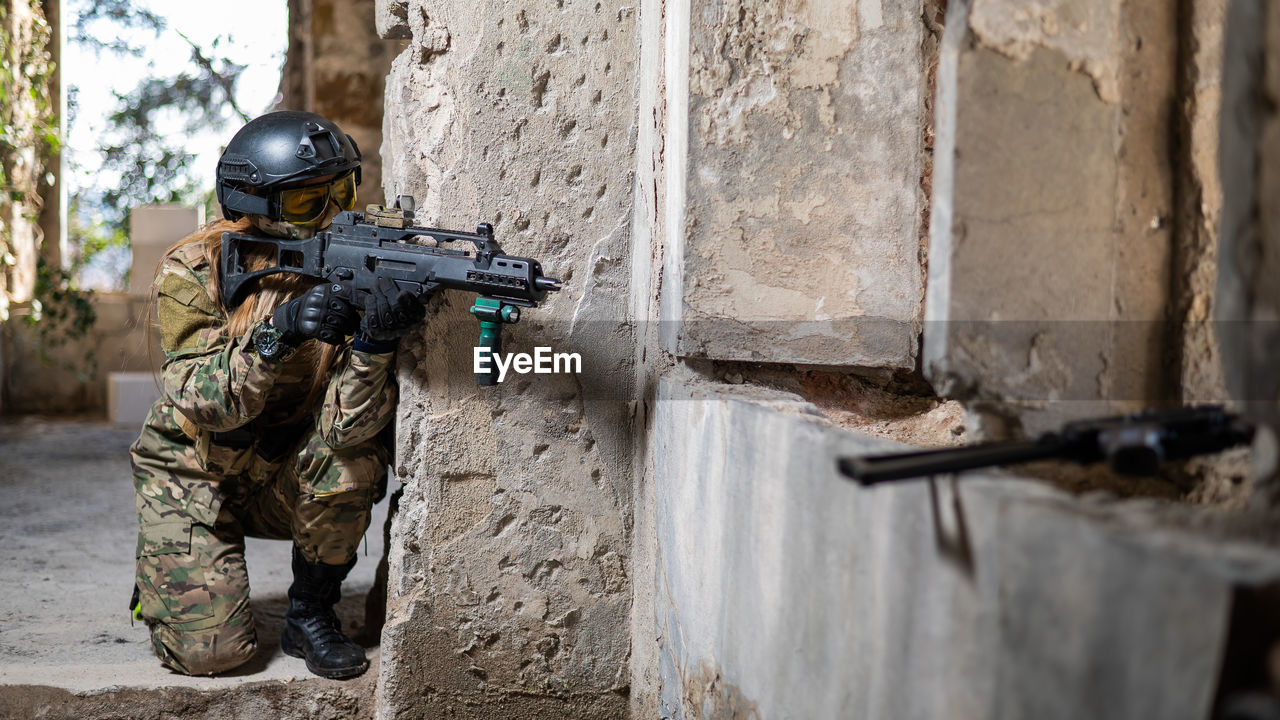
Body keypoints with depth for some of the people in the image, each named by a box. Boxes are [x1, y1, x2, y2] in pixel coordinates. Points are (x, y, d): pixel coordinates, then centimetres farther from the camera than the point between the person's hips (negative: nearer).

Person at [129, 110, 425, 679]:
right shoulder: (193, 271, -17)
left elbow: (342, 425, -26)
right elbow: (203, 404, -28)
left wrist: (375, 340, -44)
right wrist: (276, 333, -42)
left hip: (285, 477, 2)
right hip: (193, 476, -2)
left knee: (354, 456, -31)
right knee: (211, 650, -16)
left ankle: (311, 612, -7)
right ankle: (165, 569, 19)